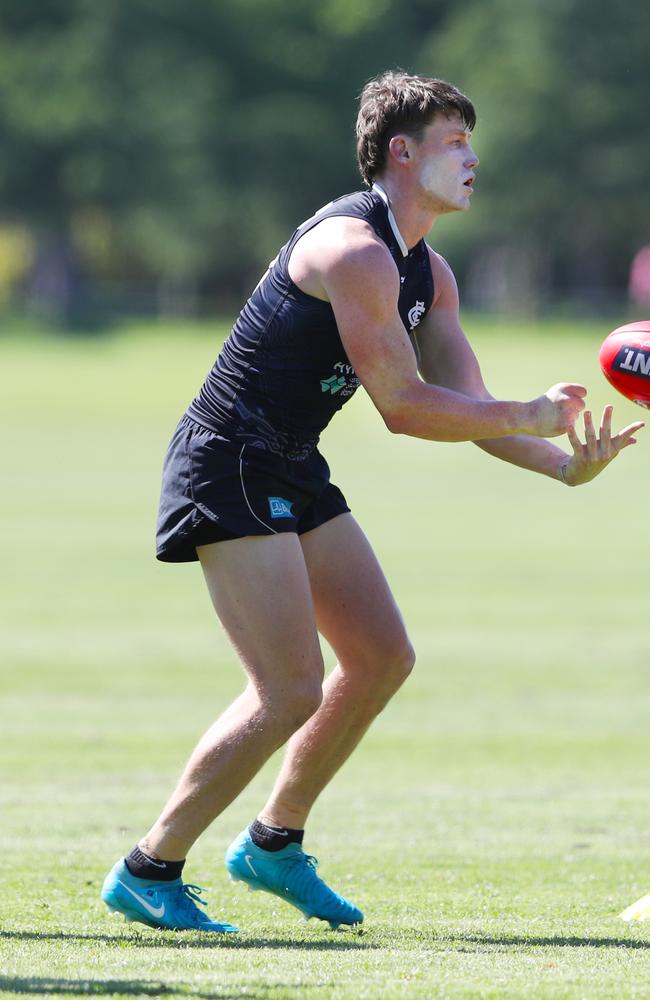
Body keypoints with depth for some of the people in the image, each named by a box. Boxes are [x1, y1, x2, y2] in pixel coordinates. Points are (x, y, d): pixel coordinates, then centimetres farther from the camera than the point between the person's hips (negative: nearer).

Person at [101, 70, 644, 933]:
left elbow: (467, 404, 10)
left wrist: (564, 465, -4)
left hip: (293, 473, 10)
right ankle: (148, 872, -4)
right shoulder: (355, 249, -20)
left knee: (382, 657, 10)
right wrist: (531, 417, -14)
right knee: (290, 691, -14)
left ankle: (274, 843, 24)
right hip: (229, 466, -10)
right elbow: (403, 408, -21)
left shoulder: (427, 272, 12)